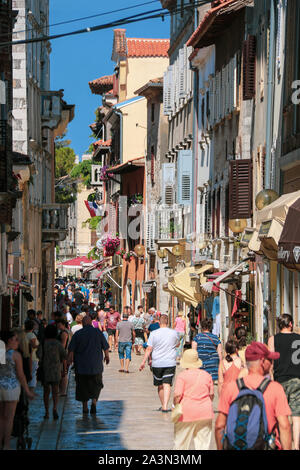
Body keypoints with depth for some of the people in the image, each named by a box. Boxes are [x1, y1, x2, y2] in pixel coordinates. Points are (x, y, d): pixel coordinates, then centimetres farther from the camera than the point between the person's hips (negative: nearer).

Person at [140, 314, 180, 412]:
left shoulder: (154, 333, -4)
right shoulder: (173, 333, 1)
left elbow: (149, 349, -6)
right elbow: (177, 345, 20)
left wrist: (144, 361, -2)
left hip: (157, 363, 0)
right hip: (170, 363, 0)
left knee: (160, 386, 14)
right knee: (167, 384, -5)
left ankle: (163, 405, 25)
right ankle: (165, 407, -18)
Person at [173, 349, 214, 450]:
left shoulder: (182, 375, -7)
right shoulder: (206, 375, 7)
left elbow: (178, 395, -14)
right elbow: (211, 395, 12)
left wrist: (175, 406, 2)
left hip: (186, 413, -4)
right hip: (205, 412, 4)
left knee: (181, 443, 6)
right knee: (203, 444, 7)